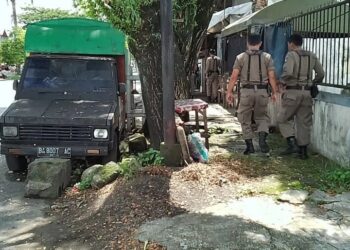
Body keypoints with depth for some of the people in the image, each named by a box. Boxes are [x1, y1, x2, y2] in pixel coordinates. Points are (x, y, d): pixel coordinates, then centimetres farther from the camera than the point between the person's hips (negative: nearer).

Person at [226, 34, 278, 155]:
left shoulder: (241, 57, 2)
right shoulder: (267, 57, 5)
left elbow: (234, 76, -3)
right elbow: (271, 77, 1)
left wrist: (229, 92, 3)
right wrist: (274, 92, 10)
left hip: (246, 91, -1)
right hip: (262, 91, 1)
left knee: (245, 119, 11)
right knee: (262, 116, 16)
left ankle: (249, 145, 10)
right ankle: (262, 138, -8)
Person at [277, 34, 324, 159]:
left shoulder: (291, 55, -8)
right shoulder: (312, 56, 9)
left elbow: (288, 72, -23)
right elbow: (321, 74, 10)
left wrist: (283, 80, -3)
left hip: (292, 92, -5)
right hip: (307, 92, 6)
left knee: (283, 119, 7)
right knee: (304, 122, 10)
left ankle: (292, 144, -6)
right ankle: (303, 150, 13)